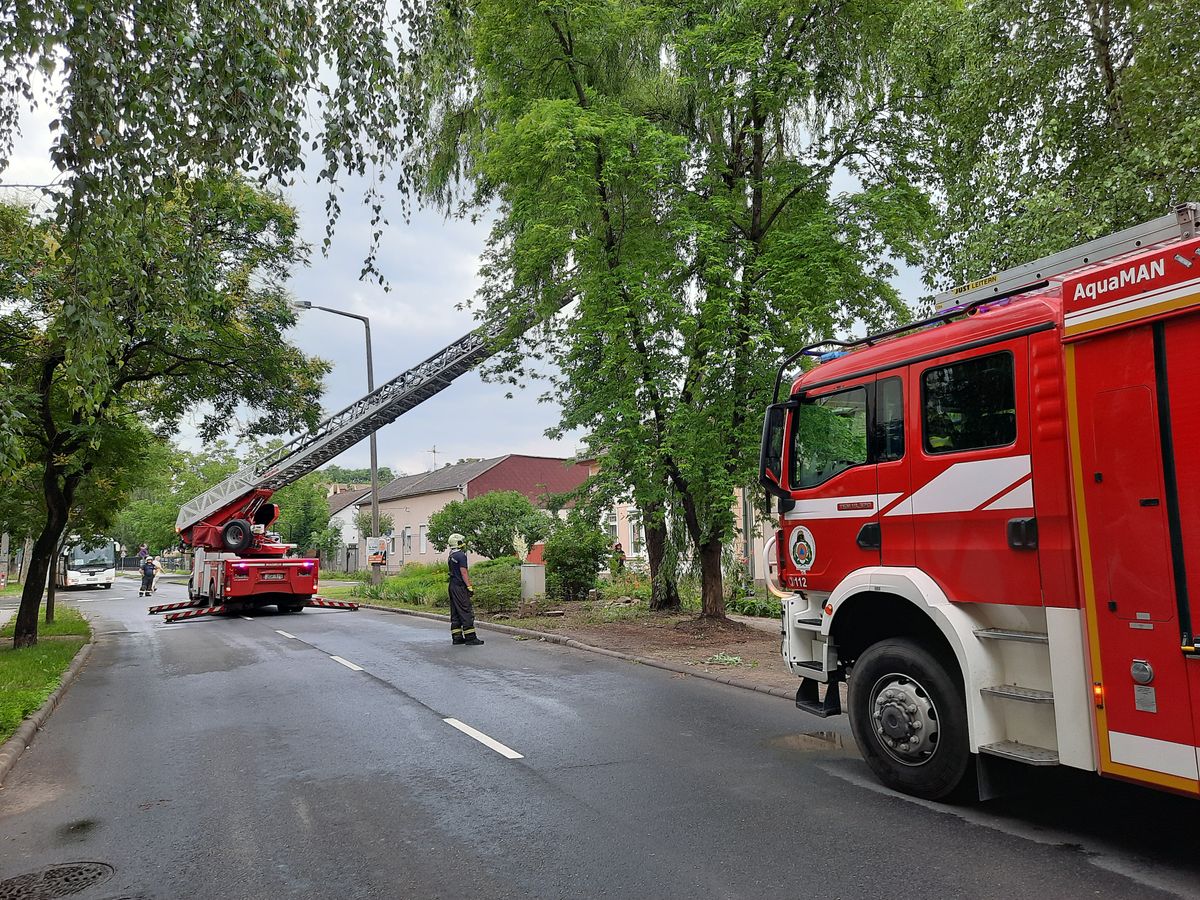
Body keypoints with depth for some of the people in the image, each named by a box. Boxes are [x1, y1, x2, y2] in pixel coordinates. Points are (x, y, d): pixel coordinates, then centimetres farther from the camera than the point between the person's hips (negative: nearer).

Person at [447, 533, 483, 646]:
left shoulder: (451, 556, 15)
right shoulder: (461, 555, -14)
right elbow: (463, 572, -17)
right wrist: (469, 587, -15)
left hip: (452, 585, 10)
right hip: (460, 587, -10)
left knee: (455, 613, 10)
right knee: (466, 612, -7)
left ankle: (456, 637, 13)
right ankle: (470, 637, -7)